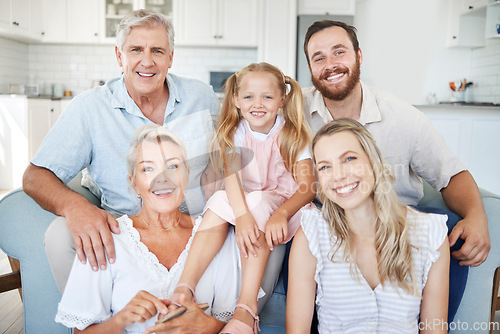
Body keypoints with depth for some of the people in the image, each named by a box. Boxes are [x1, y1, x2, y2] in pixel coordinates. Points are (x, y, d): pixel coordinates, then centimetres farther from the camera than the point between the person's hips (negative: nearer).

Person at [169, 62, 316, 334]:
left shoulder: (292, 133, -6)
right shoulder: (235, 132, -1)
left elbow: (308, 186, -17)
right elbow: (232, 176, -19)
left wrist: (281, 214, -37)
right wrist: (242, 215, -39)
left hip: (284, 203, -2)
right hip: (243, 200, 3)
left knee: (257, 207, -33)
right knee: (219, 204, -27)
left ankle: (247, 308, -40)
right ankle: (184, 289, -35)